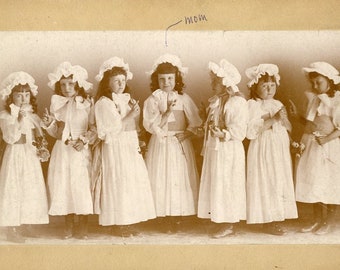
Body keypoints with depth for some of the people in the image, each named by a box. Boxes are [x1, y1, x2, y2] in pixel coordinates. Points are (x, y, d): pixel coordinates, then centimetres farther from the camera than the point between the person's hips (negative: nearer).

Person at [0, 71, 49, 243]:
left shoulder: (33, 116, 10)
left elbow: (39, 137, 13)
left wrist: (42, 150, -4)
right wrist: (20, 121, -27)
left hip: (31, 157, 6)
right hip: (15, 155, -6)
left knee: (31, 188, 8)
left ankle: (24, 226, 20)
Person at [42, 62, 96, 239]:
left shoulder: (87, 103, -4)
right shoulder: (56, 103, 5)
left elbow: (94, 129, -2)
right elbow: (55, 133, 8)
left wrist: (84, 141, -17)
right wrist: (49, 124, -11)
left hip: (81, 151, -3)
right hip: (62, 151, 3)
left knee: (82, 185, -2)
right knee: (63, 185, 5)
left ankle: (83, 227, 11)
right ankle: (68, 226, 19)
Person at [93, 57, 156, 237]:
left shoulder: (127, 100, 14)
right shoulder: (104, 103, -10)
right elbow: (110, 130, -18)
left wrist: (136, 113, 2)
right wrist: (129, 117, -18)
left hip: (131, 147, 8)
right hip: (116, 149, -8)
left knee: (134, 180, 6)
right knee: (119, 183, -5)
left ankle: (129, 222, 14)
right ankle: (119, 224, 5)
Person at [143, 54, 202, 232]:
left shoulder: (184, 99, 4)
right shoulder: (152, 100, 0)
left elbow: (195, 122, 2)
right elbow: (150, 125, -11)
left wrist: (187, 133, -14)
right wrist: (167, 112, -18)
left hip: (181, 144, 1)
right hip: (160, 145, -1)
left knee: (180, 178, 1)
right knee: (162, 178, -2)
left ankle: (177, 216, 11)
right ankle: (164, 217, 7)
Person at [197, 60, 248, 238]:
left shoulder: (237, 102, -13)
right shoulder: (215, 102, 13)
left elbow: (239, 131, -18)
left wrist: (223, 134, -30)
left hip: (228, 151, -9)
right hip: (214, 150, 9)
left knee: (226, 186, -3)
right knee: (215, 186, 10)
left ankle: (228, 225, 6)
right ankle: (223, 222, 19)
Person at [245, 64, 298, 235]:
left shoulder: (278, 104, 12)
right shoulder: (253, 105, -9)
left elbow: (288, 129, 14)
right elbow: (251, 131, -20)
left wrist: (284, 119, -8)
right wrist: (273, 119, -23)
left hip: (280, 150, 7)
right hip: (263, 149, -7)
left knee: (280, 181, 8)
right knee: (266, 182, -4)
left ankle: (274, 219, 17)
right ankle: (267, 222, 6)